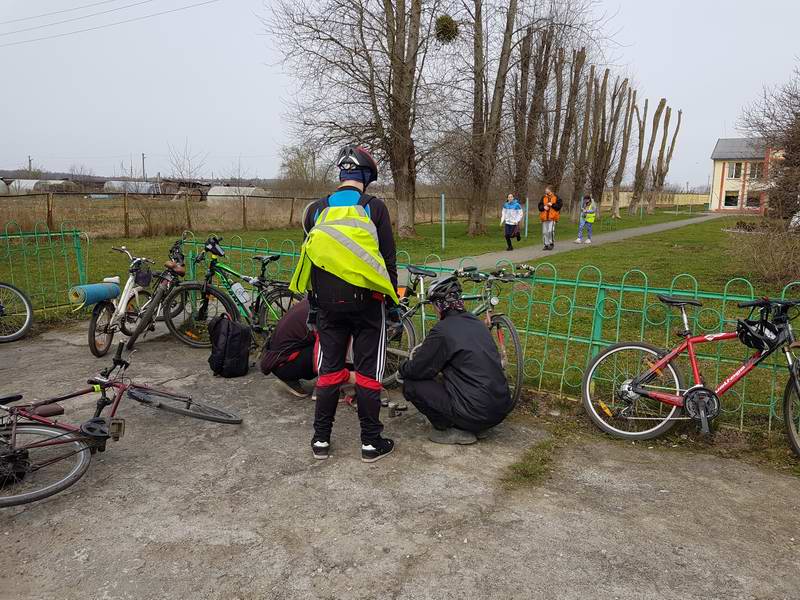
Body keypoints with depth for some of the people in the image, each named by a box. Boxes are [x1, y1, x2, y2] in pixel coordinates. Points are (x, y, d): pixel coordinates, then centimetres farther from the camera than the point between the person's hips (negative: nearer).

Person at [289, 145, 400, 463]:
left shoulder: (316, 210, 5)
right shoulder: (374, 207, -6)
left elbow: (310, 259, 9)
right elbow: (388, 259, -4)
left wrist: (313, 305, 17)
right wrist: (393, 302, 6)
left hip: (328, 304, 3)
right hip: (366, 302, -3)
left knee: (329, 370, 13)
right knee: (367, 372, 6)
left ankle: (321, 439, 20)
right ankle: (371, 442, 13)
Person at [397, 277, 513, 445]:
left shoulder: (442, 330, -13)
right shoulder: (477, 322, 10)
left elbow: (417, 370, -4)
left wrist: (402, 369, 17)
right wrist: (425, 348, 29)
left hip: (476, 413, -8)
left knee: (411, 385, 1)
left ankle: (456, 431, 1)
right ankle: (475, 427, 18)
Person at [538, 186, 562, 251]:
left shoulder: (556, 198, 3)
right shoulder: (543, 198, 13)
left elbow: (559, 206, -4)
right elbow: (539, 206, 12)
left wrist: (552, 205, -14)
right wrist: (543, 207, -8)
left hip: (552, 217, -4)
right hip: (544, 217, 4)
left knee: (551, 231, -17)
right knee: (544, 232, 5)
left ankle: (551, 243, -3)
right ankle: (546, 244, 15)